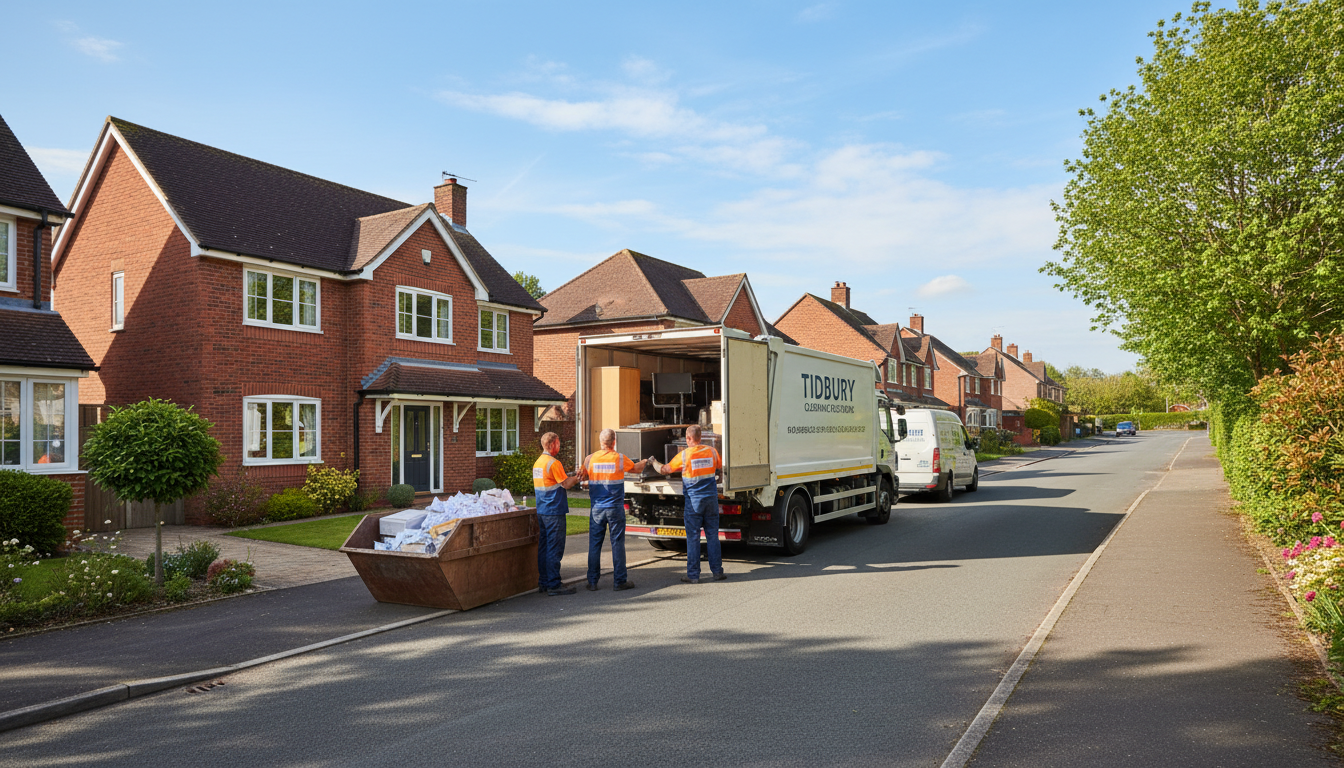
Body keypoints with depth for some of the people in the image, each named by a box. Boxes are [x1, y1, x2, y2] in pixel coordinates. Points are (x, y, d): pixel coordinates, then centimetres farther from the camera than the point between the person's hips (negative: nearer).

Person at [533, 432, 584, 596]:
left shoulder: (537, 462, 13)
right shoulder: (553, 463, -16)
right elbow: (566, 484, -15)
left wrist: (572, 477, 16)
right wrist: (577, 477, 2)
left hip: (541, 511, 9)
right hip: (554, 512, -9)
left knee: (543, 547, 13)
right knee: (554, 549, -5)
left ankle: (543, 582, 19)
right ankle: (554, 585, -3)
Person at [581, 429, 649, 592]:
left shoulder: (590, 459, -2)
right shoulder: (620, 458, -5)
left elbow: (584, 475, 16)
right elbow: (635, 468, 14)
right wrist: (644, 462, 35)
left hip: (596, 509, 2)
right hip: (615, 508, -2)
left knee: (594, 544, 7)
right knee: (617, 544, 4)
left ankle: (592, 582, 10)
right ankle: (619, 581, 9)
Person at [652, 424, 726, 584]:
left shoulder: (684, 455, -8)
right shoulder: (712, 452, 2)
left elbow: (666, 469, 4)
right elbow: (720, 467, 20)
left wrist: (655, 464, 24)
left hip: (693, 500, -3)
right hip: (711, 499, 3)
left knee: (693, 537, 2)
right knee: (712, 536, 9)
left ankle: (693, 575, 5)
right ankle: (717, 571, 13)